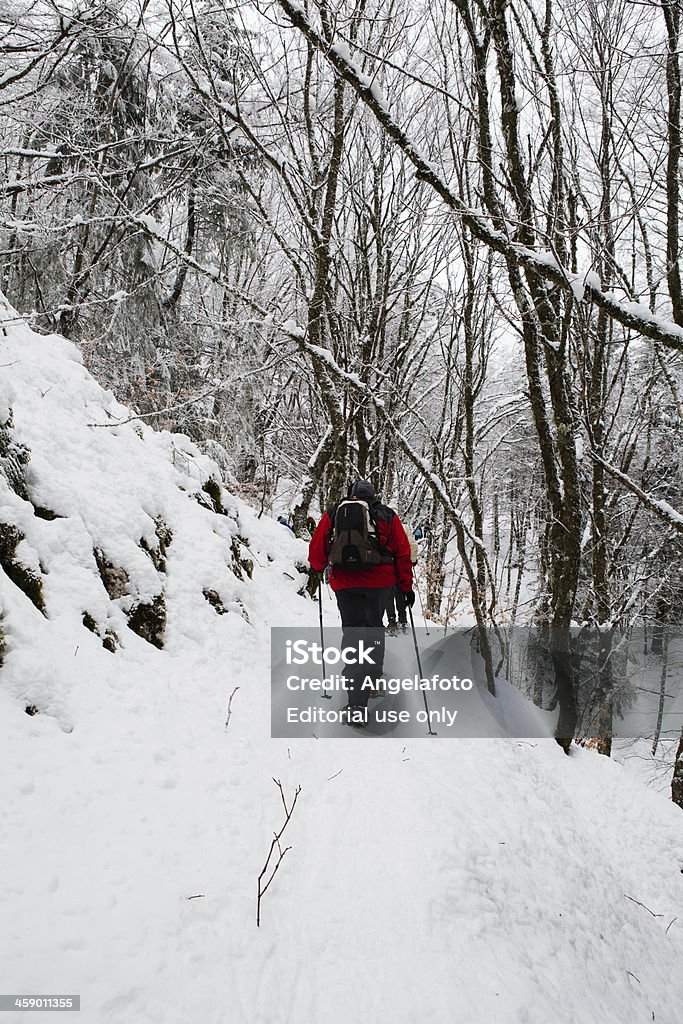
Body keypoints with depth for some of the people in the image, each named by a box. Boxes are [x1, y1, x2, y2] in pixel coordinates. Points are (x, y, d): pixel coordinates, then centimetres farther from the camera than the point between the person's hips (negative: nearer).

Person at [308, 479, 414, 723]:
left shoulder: (332, 515, 8)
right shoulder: (387, 516, 7)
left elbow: (316, 548, 8)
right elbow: (402, 554, 5)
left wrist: (317, 567, 29)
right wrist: (407, 587, 10)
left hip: (344, 583, 0)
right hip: (379, 582, 0)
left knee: (352, 632, 4)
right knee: (374, 627, 22)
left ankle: (356, 700, -6)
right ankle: (373, 676, 26)